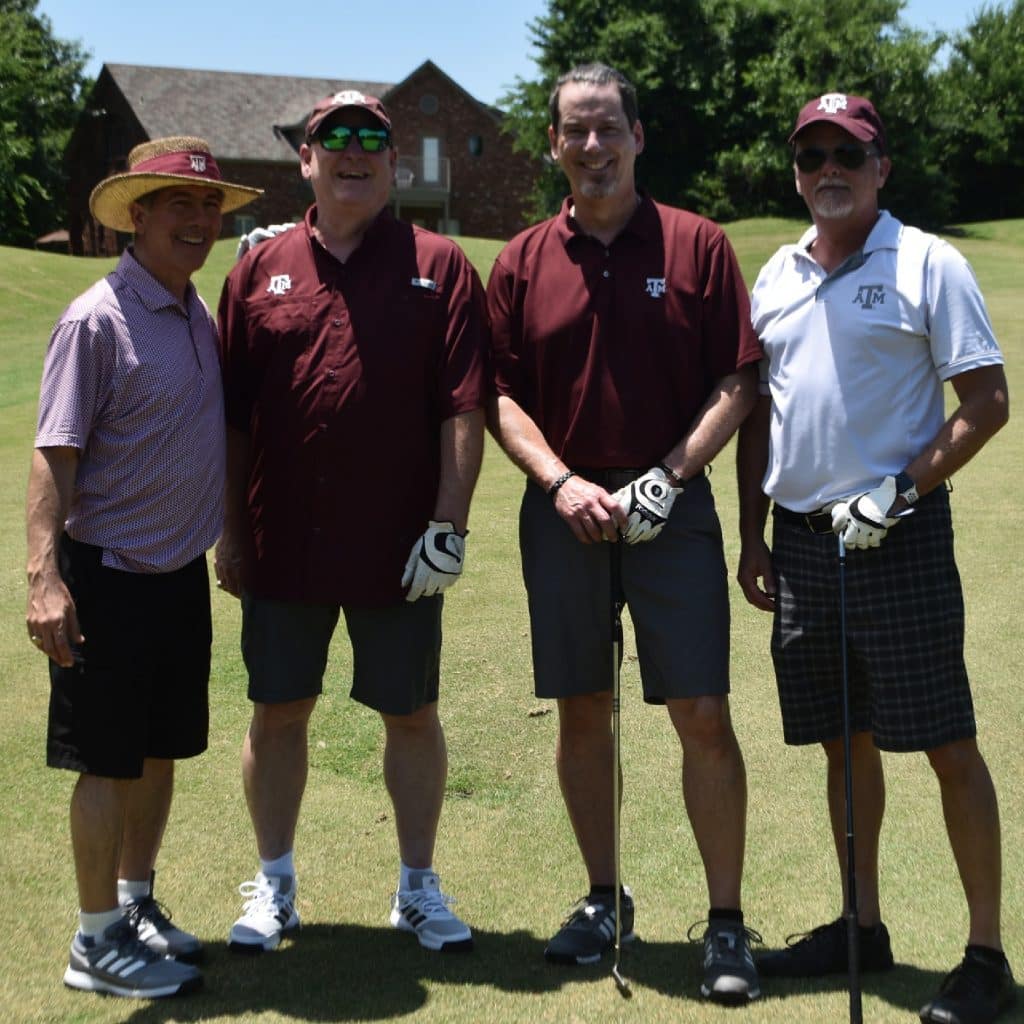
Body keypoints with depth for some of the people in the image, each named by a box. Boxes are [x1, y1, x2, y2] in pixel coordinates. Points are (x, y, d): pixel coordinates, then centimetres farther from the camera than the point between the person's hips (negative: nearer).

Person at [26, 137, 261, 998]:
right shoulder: (97, 320, -15)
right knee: (111, 763, 2)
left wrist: (230, 540, 18)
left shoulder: (200, 316, 8)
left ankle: (137, 905, 32)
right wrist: (46, 577, -24)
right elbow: (54, 456, -17)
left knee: (161, 750, 16)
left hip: (182, 572, 7)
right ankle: (98, 942, 14)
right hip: (109, 574, -7)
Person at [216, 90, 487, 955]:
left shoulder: (438, 267, 1)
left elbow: (464, 409, -4)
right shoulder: (260, 269, 6)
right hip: (281, 542, 2)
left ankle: (419, 887, 24)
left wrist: (448, 524, -11)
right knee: (277, 711, 10)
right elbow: (231, 415, 7)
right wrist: (229, 529, 3)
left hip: (398, 546, -2)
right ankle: (274, 885, 26)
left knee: (412, 714, 9)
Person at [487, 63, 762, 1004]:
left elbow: (739, 381, -1)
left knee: (704, 717, -4)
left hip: (672, 512, -2)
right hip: (563, 514, 2)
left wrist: (669, 476, -11)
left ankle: (727, 924, 8)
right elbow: (503, 394, 5)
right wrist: (561, 481, -10)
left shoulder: (697, 246, 1)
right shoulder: (523, 261, 6)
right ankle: (604, 901, 25)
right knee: (582, 712, 9)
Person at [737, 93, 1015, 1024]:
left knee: (948, 744, -3)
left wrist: (902, 488, -16)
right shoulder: (776, 276, 13)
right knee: (842, 740, 14)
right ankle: (862, 927, 27)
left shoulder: (927, 264, -4)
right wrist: (752, 534, 14)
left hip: (898, 536, -6)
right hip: (801, 535, 6)